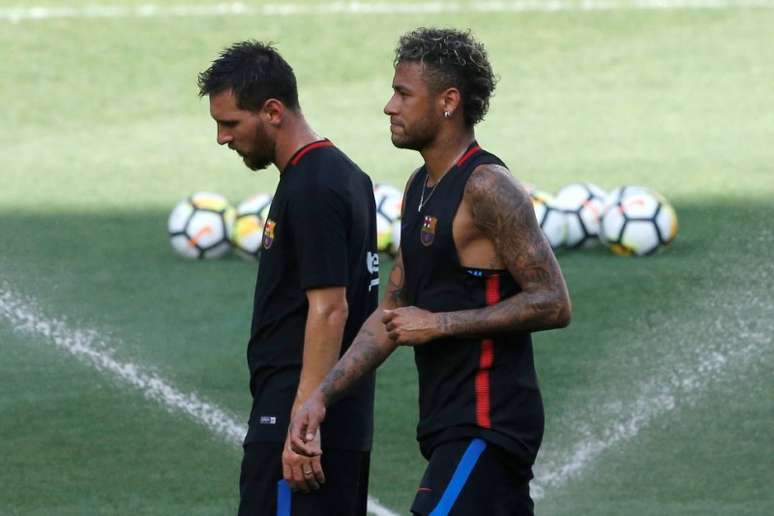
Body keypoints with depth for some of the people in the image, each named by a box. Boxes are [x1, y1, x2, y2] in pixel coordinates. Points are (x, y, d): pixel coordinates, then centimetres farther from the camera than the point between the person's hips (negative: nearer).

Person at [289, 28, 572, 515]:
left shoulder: (487, 187, -14)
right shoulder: (420, 187, 15)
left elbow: (553, 304, -19)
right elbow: (392, 312, 19)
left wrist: (439, 324, -18)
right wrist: (323, 395, 9)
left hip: (485, 425, -10)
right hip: (451, 422, 10)